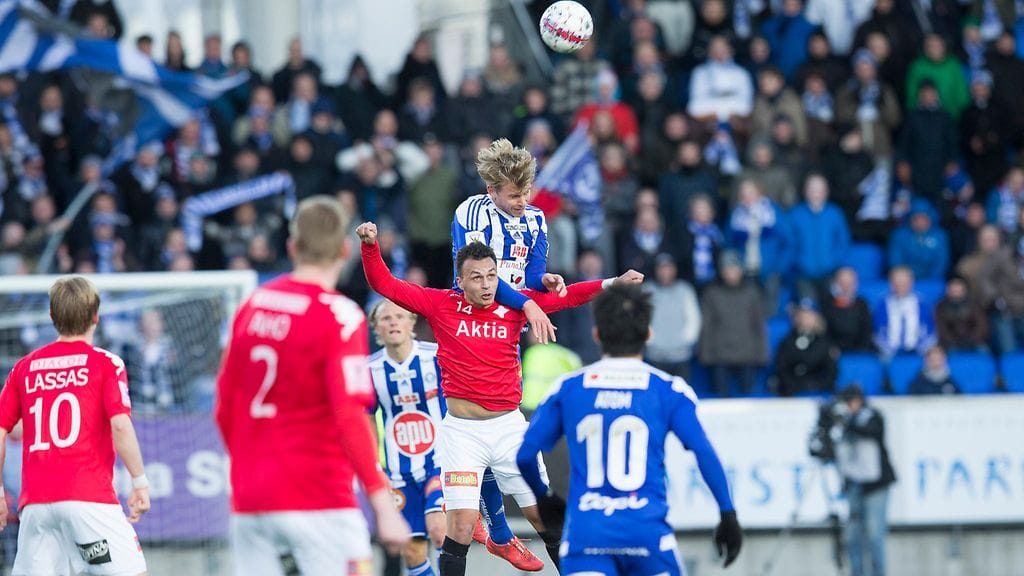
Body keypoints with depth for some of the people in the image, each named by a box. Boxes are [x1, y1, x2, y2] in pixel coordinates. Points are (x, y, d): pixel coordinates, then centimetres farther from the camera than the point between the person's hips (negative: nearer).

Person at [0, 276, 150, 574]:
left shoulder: (25, 368, 14)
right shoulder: (105, 363, 2)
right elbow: (120, 426, -10)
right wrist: (140, 482, -4)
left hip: (35, 503, 4)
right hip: (89, 498, -4)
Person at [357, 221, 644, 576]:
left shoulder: (514, 305, 3)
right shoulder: (441, 306, -3)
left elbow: (565, 296, 9)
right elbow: (384, 284, -3)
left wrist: (613, 283, 0)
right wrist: (370, 245, -17)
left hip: (509, 426, 2)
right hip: (462, 430, -2)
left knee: (546, 519, 7)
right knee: (461, 527, -11)